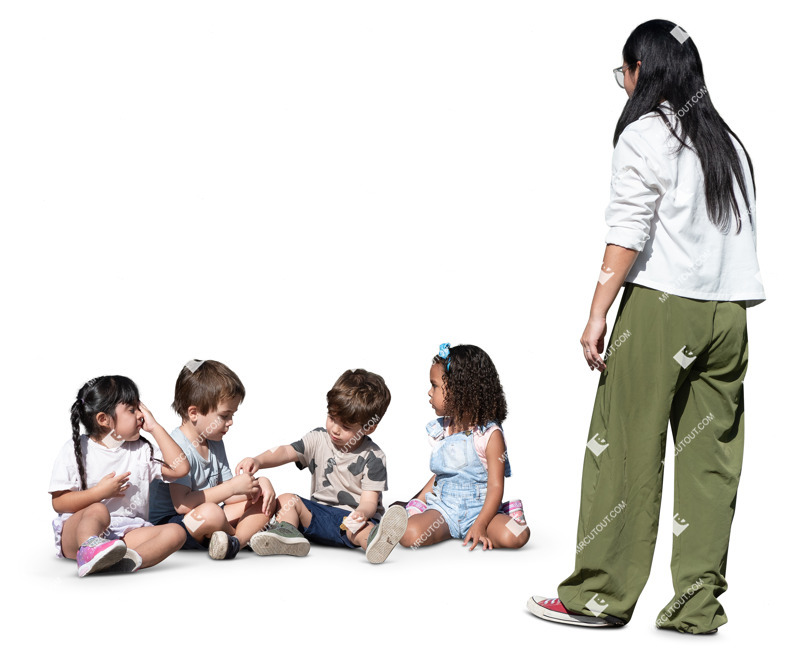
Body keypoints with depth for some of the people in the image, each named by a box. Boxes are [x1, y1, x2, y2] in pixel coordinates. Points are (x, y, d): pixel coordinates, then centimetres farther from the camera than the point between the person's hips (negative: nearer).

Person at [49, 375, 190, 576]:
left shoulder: (141, 450, 17)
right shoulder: (75, 450, 4)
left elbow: (179, 468, 4)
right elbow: (58, 503, 0)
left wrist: (155, 428, 7)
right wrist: (100, 492, -13)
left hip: (125, 534, 4)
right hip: (76, 532, -4)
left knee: (175, 533, -22)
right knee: (98, 511, -37)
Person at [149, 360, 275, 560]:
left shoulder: (215, 445, 12)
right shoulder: (177, 447, -18)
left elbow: (228, 497, 14)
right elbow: (182, 504, -27)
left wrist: (259, 484, -6)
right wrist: (232, 487, -24)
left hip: (204, 523, 10)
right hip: (168, 524, -10)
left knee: (265, 500, 5)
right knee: (210, 513, -40)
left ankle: (234, 543, -24)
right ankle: (249, 535, -8)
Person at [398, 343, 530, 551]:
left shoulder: (490, 434, -9)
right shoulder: (441, 430, 9)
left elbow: (495, 486, -13)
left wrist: (480, 524, -24)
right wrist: (418, 503, 8)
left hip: (479, 508, -2)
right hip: (442, 507, 2)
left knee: (514, 536, -30)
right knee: (410, 535, -28)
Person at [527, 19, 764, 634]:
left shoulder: (644, 133, -2)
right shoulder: (727, 140, 16)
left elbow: (628, 235, -10)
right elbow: (743, 230, 12)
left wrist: (598, 314, -9)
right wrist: (727, 299, 13)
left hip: (661, 306, -6)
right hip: (729, 312, 6)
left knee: (625, 450, 0)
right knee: (710, 456, 5)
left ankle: (600, 595, 4)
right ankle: (698, 603, 6)